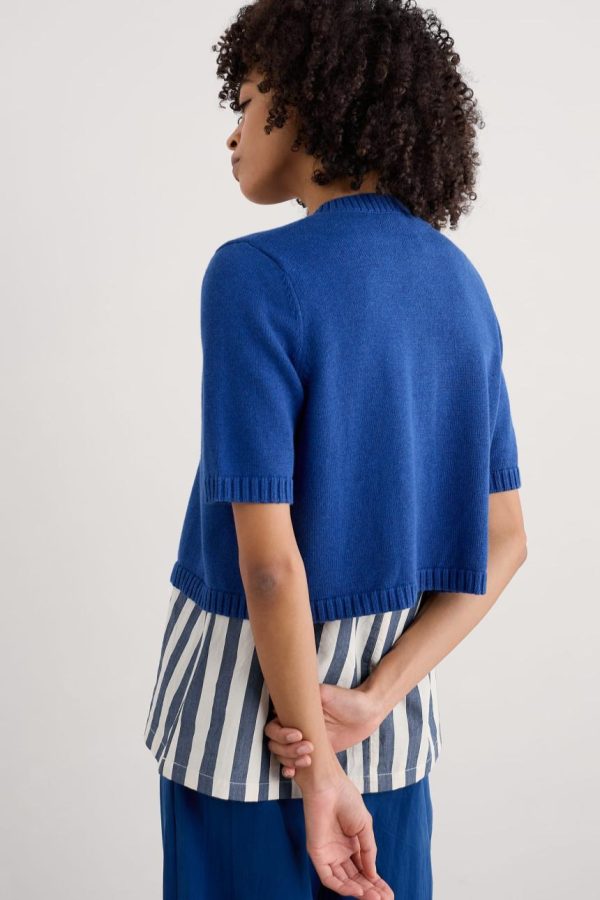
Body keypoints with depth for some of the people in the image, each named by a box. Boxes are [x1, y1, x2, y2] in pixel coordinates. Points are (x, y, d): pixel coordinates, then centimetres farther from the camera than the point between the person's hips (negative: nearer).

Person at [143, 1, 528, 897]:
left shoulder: (256, 275, -18)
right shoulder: (462, 283, 2)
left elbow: (269, 560, -22)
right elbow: (504, 544, 1)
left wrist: (318, 771, -14)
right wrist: (373, 698, -7)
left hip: (252, 690, -5)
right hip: (397, 688, 6)